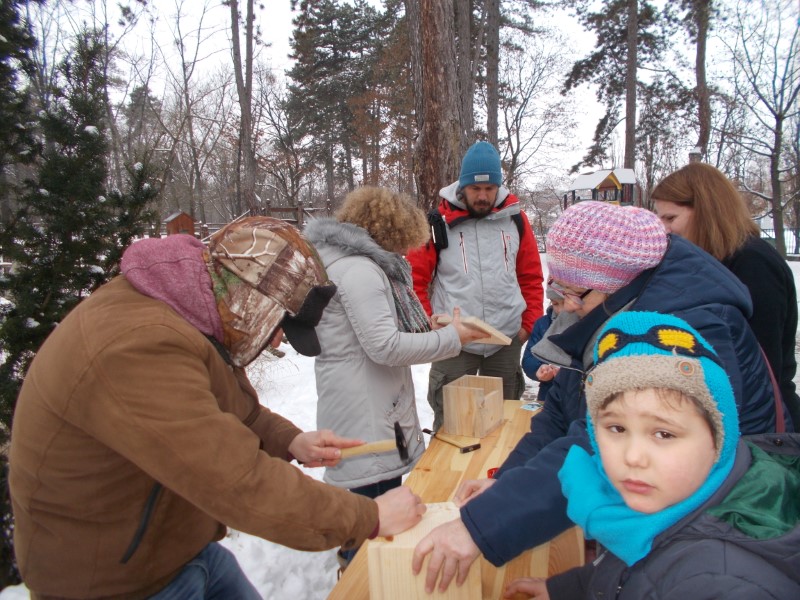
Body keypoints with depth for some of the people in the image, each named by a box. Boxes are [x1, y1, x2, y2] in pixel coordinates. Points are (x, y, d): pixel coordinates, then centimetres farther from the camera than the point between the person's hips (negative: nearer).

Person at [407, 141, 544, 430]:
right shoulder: (439, 222, -5)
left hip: (507, 341, 3)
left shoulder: (515, 220, 4)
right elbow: (415, 279, -2)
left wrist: (530, 324, 4)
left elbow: (531, 277, 10)